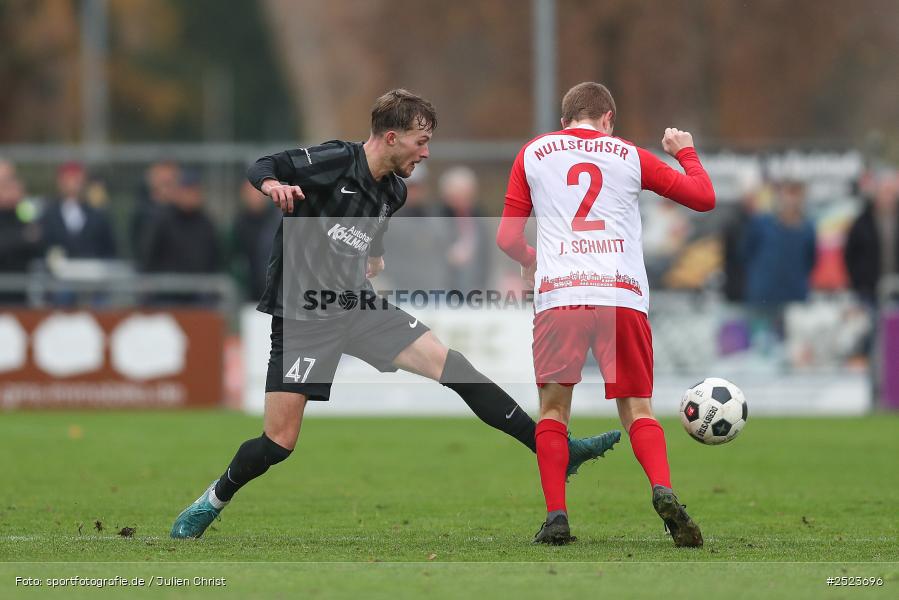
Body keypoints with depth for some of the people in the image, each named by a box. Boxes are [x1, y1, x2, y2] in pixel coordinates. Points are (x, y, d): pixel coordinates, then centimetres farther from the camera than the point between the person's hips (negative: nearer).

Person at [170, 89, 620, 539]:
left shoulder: (393, 191, 8)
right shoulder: (334, 162, -15)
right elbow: (261, 167, -14)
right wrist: (273, 184, -33)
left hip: (358, 307, 6)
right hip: (302, 315, -6)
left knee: (453, 367, -5)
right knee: (278, 443, -10)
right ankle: (214, 500, 17)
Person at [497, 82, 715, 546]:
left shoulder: (533, 154, 16)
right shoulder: (629, 156, 15)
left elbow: (508, 238, 14)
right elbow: (703, 197, 20)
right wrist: (686, 152, 38)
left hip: (558, 295, 0)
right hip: (623, 294, 0)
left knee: (553, 407, 10)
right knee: (637, 409, 7)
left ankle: (556, 516, -2)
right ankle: (664, 492, -18)